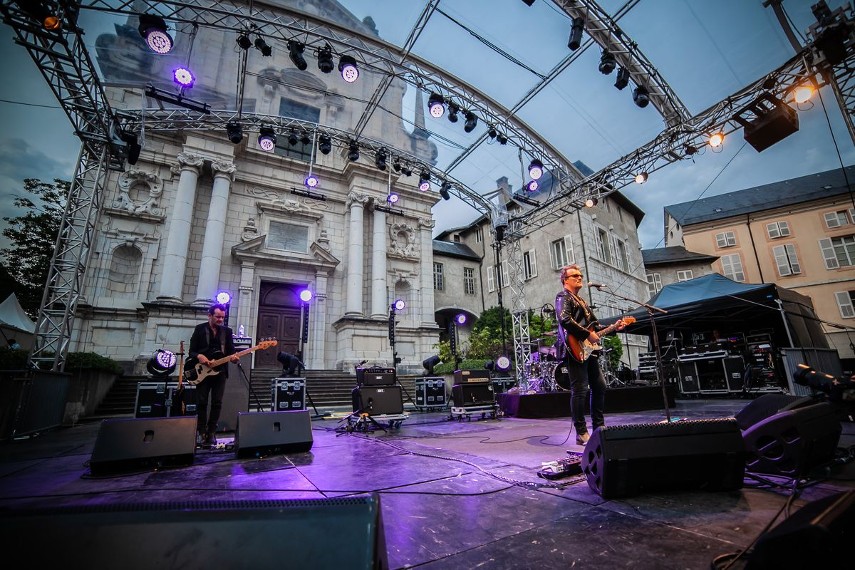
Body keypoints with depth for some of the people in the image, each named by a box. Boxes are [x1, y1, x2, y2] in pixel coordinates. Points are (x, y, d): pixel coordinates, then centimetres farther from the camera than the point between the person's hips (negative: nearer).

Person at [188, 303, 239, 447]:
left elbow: (231, 350, 7)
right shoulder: (200, 328, 2)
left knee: (217, 403, 2)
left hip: (220, 372, 2)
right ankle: (201, 432, 13)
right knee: (201, 402, 1)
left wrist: (233, 357, -16)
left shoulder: (227, 331, 9)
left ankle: (211, 432, 12)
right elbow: (191, 351, 1)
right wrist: (199, 356, -20)